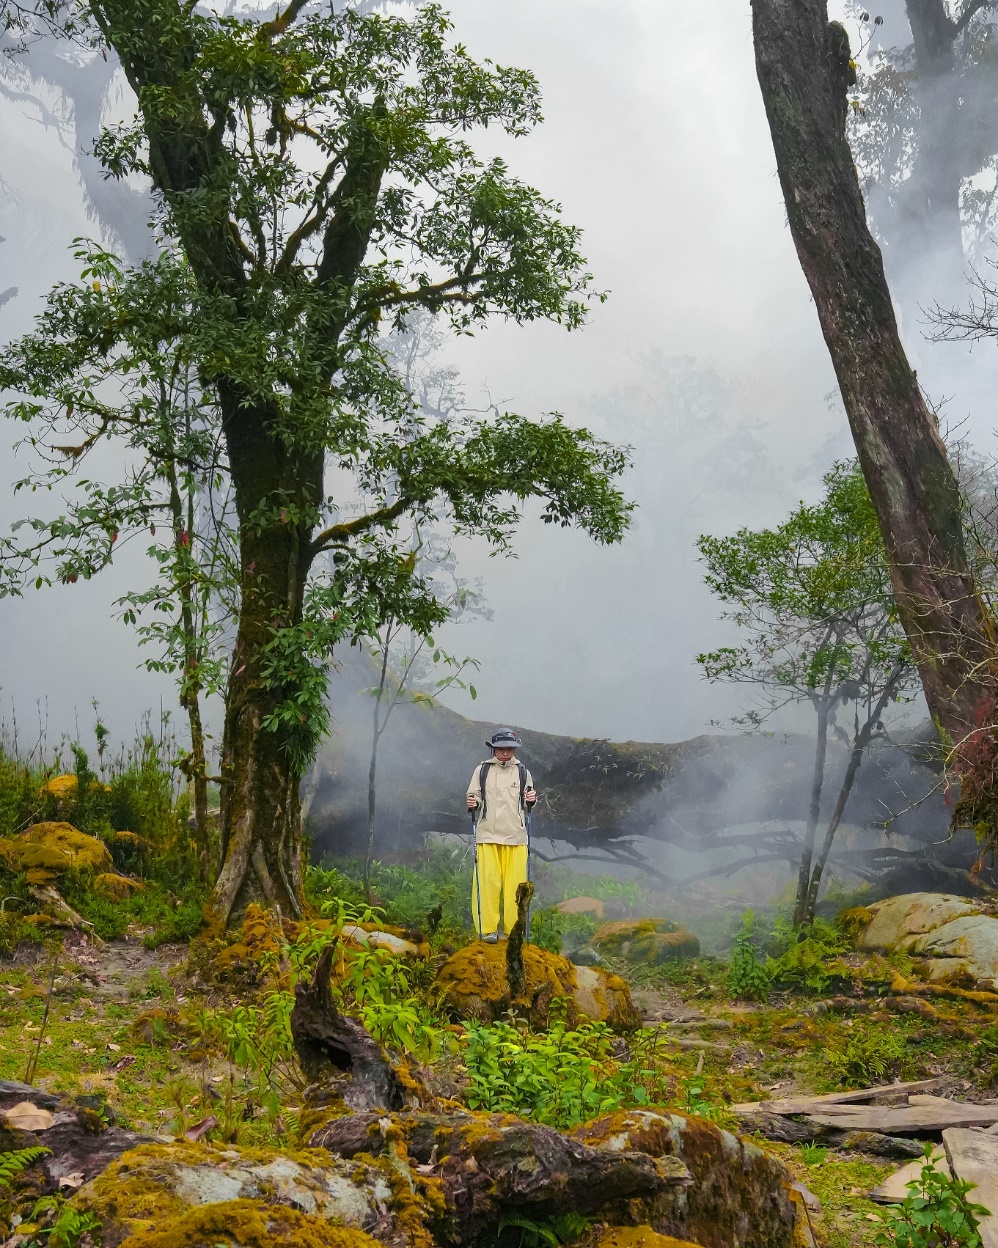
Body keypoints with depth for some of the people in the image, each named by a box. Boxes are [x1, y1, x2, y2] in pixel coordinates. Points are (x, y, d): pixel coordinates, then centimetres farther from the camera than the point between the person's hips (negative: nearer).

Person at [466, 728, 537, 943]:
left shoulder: (523, 772, 10)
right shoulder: (482, 770, 7)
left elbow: (528, 805, 16)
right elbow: (473, 797, 10)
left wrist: (531, 801, -6)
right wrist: (472, 803, -11)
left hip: (516, 836, 1)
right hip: (487, 835, -1)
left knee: (515, 883, -1)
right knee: (488, 881, -6)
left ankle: (514, 929, 8)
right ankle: (488, 929, 2)